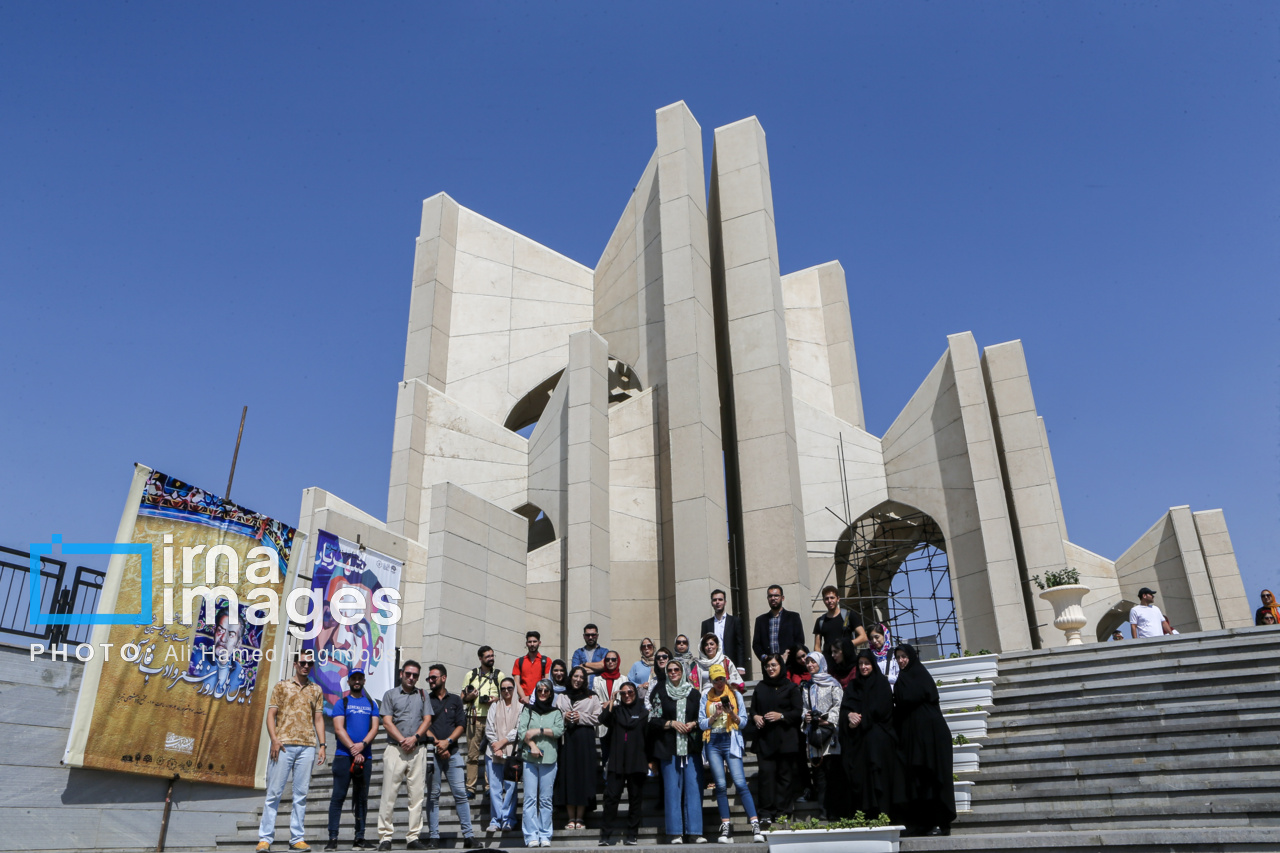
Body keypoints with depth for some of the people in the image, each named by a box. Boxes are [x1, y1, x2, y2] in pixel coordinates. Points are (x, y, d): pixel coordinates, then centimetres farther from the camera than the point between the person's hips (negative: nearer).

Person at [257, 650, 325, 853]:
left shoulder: (316, 690, 15)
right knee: (274, 792, -2)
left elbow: (318, 718, 13)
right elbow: (271, 714, 3)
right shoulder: (281, 686, 8)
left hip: (307, 746, 2)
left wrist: (322, 745, 3)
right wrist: (274, 739, -11)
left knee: (301, 794, 3)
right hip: (283, 745, -2)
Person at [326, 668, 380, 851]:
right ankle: (332, 838, -3)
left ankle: (359, 838, 5)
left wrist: (362, 744, -13)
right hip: (343, 755, -3)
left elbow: (374, 728, 6)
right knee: (338, 796, -5)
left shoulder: (371, 704, 15)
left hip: (365, 756, 3)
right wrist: (353, 749, -14)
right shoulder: (342, 703, 6)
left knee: (362, 798, 3)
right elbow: (338, 729, -4)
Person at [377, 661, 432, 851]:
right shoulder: (390, 694, 10)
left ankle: (413, 837, 3)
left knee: (417, 794, -1)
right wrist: (402, 740, -11)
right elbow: (387, 722, 0)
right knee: (389, 794, -4)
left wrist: (414, 738, -9)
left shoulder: (422, 695, 16)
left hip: (418, 749, 2)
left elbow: (427, 720, 7)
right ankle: (385, 837, 1)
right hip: (395, 748, -2)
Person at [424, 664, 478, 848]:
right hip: (431, 752, 0)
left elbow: (461, 725, 5)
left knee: (460, 793, -5)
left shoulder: (455, 700, 13)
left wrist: (447, 741, -9)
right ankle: (434, 837, 6)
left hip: (452, 752, 0)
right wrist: (436, 742, -11)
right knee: (433, 795, 0)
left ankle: (468, 836, -3)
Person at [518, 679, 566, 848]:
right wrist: (532, 745, -14)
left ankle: (545, 835, 5)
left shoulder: (556, 712, 13)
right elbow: (521, 731, 0)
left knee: (546, 799, 1)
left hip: (549, 759, 0)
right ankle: (531, 835, -3)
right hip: (529, 759, 0)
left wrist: (538, 731, -9)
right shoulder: (528, 710, 13)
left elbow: (559, 730, -4)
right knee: (530, 797, -5)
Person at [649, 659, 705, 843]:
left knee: (693, 788, -2)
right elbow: (653, 720, 3)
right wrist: (672, 723, -9)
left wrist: (693, 724, -5)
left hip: (691, 747, 1)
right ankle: (675, 832, 4)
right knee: (672, 789, -1)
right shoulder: (661, 693, 6)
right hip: (669, 748, -1)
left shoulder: (693, 694, 10)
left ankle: (694, 831, 2)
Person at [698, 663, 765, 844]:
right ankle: (726, 828, 5)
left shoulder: (735, 694, 8)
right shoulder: (705, 697, 12)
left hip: (731, 741, -2)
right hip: (713, 743, 2)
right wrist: (715, 715, -11)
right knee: (720, 785, -2)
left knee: (740, 783, -12)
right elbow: (702, 723, 5)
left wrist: (732, 714, -15)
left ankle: (755, 825, -12)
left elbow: (743, 722, 4)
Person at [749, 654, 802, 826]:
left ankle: (782, 811, 8)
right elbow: (753, 708, 19)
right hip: (764, 739, 3)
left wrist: (781, 716, -15)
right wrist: (755, 717, -2)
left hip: (785, 739, -2)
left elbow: (798, 711, -2)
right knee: (766, 772, -6)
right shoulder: (760, 687, 16)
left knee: (784, 774, 0)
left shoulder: (790, 687, 3)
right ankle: (766, 812, -3)